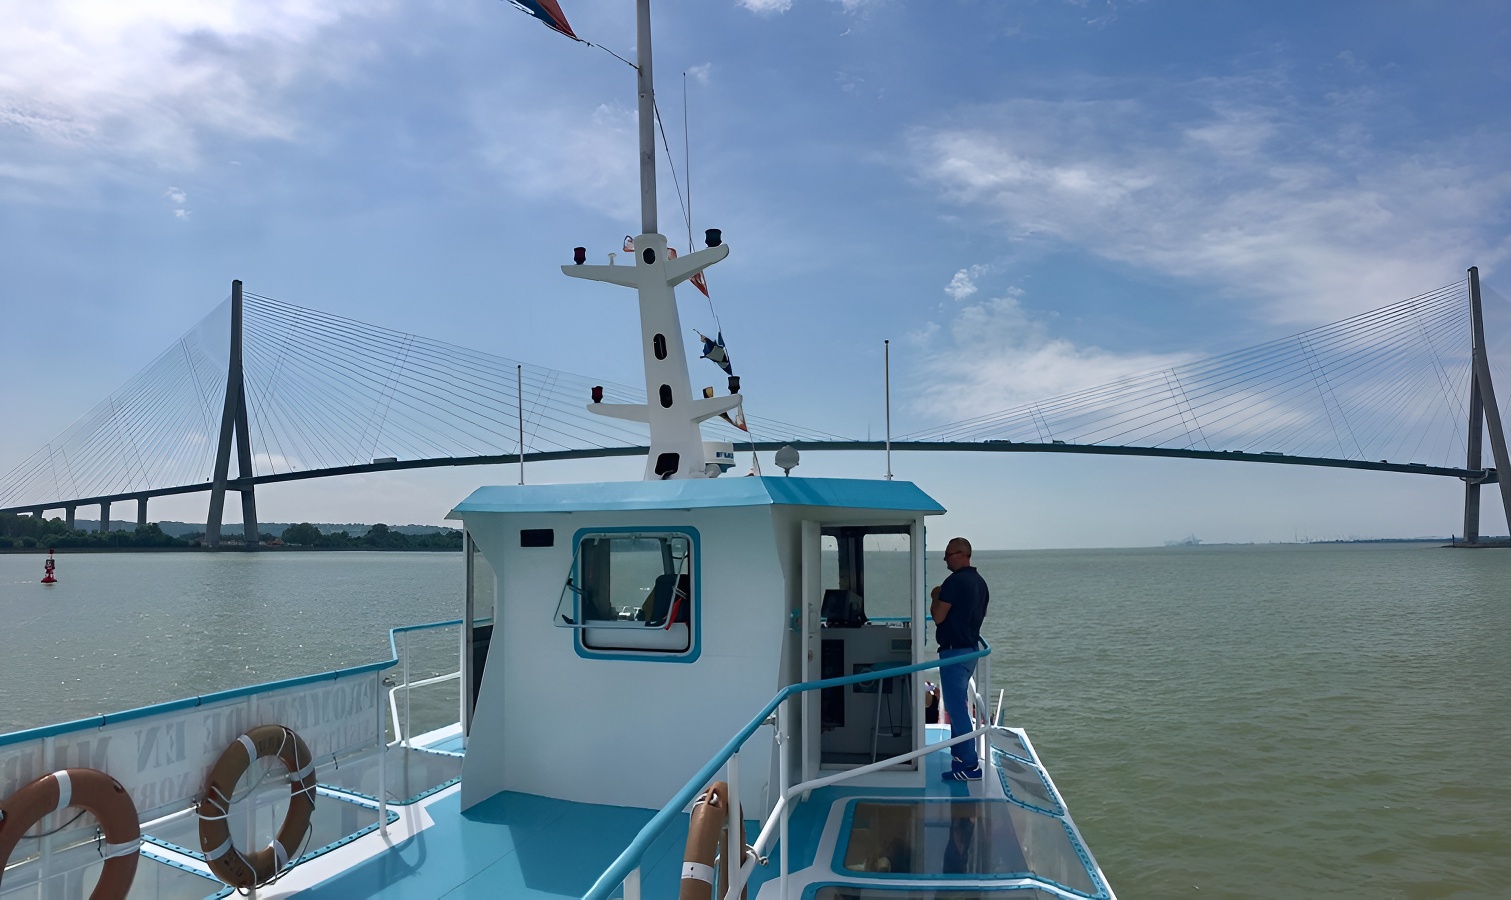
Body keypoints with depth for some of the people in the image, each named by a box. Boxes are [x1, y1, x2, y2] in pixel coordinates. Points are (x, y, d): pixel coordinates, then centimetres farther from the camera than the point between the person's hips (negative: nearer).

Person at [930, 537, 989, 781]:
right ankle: (959, 751, 32)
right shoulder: (980, 581, 11)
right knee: (959, 703, 21)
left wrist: (935, 597, -1)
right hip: (971, 648, 10)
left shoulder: (955, 581, -19)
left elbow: (938, 616, -19)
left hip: (954, 651, -10)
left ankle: (970, 765, -5)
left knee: (956, 706, -6)